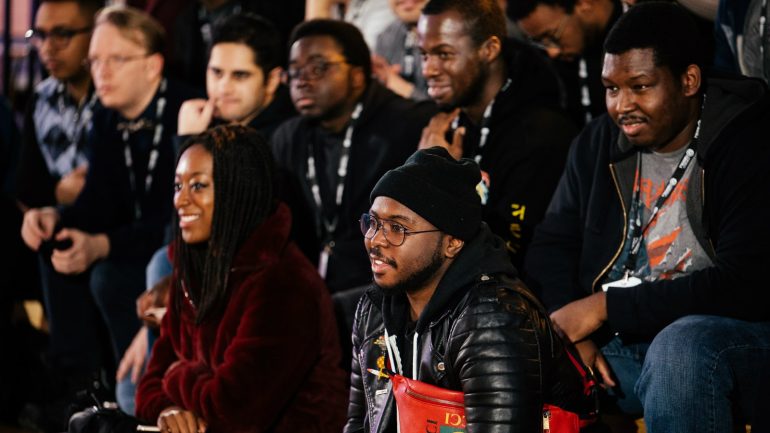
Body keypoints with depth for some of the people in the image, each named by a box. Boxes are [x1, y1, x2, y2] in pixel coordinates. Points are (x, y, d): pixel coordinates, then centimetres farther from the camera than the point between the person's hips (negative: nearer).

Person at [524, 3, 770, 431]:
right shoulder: (599, 142, 9)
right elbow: (552, 246, 12)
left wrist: (606, 306, -19)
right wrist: (570, 333, -10)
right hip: (614, 343, 5)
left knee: (681, 347, -38)